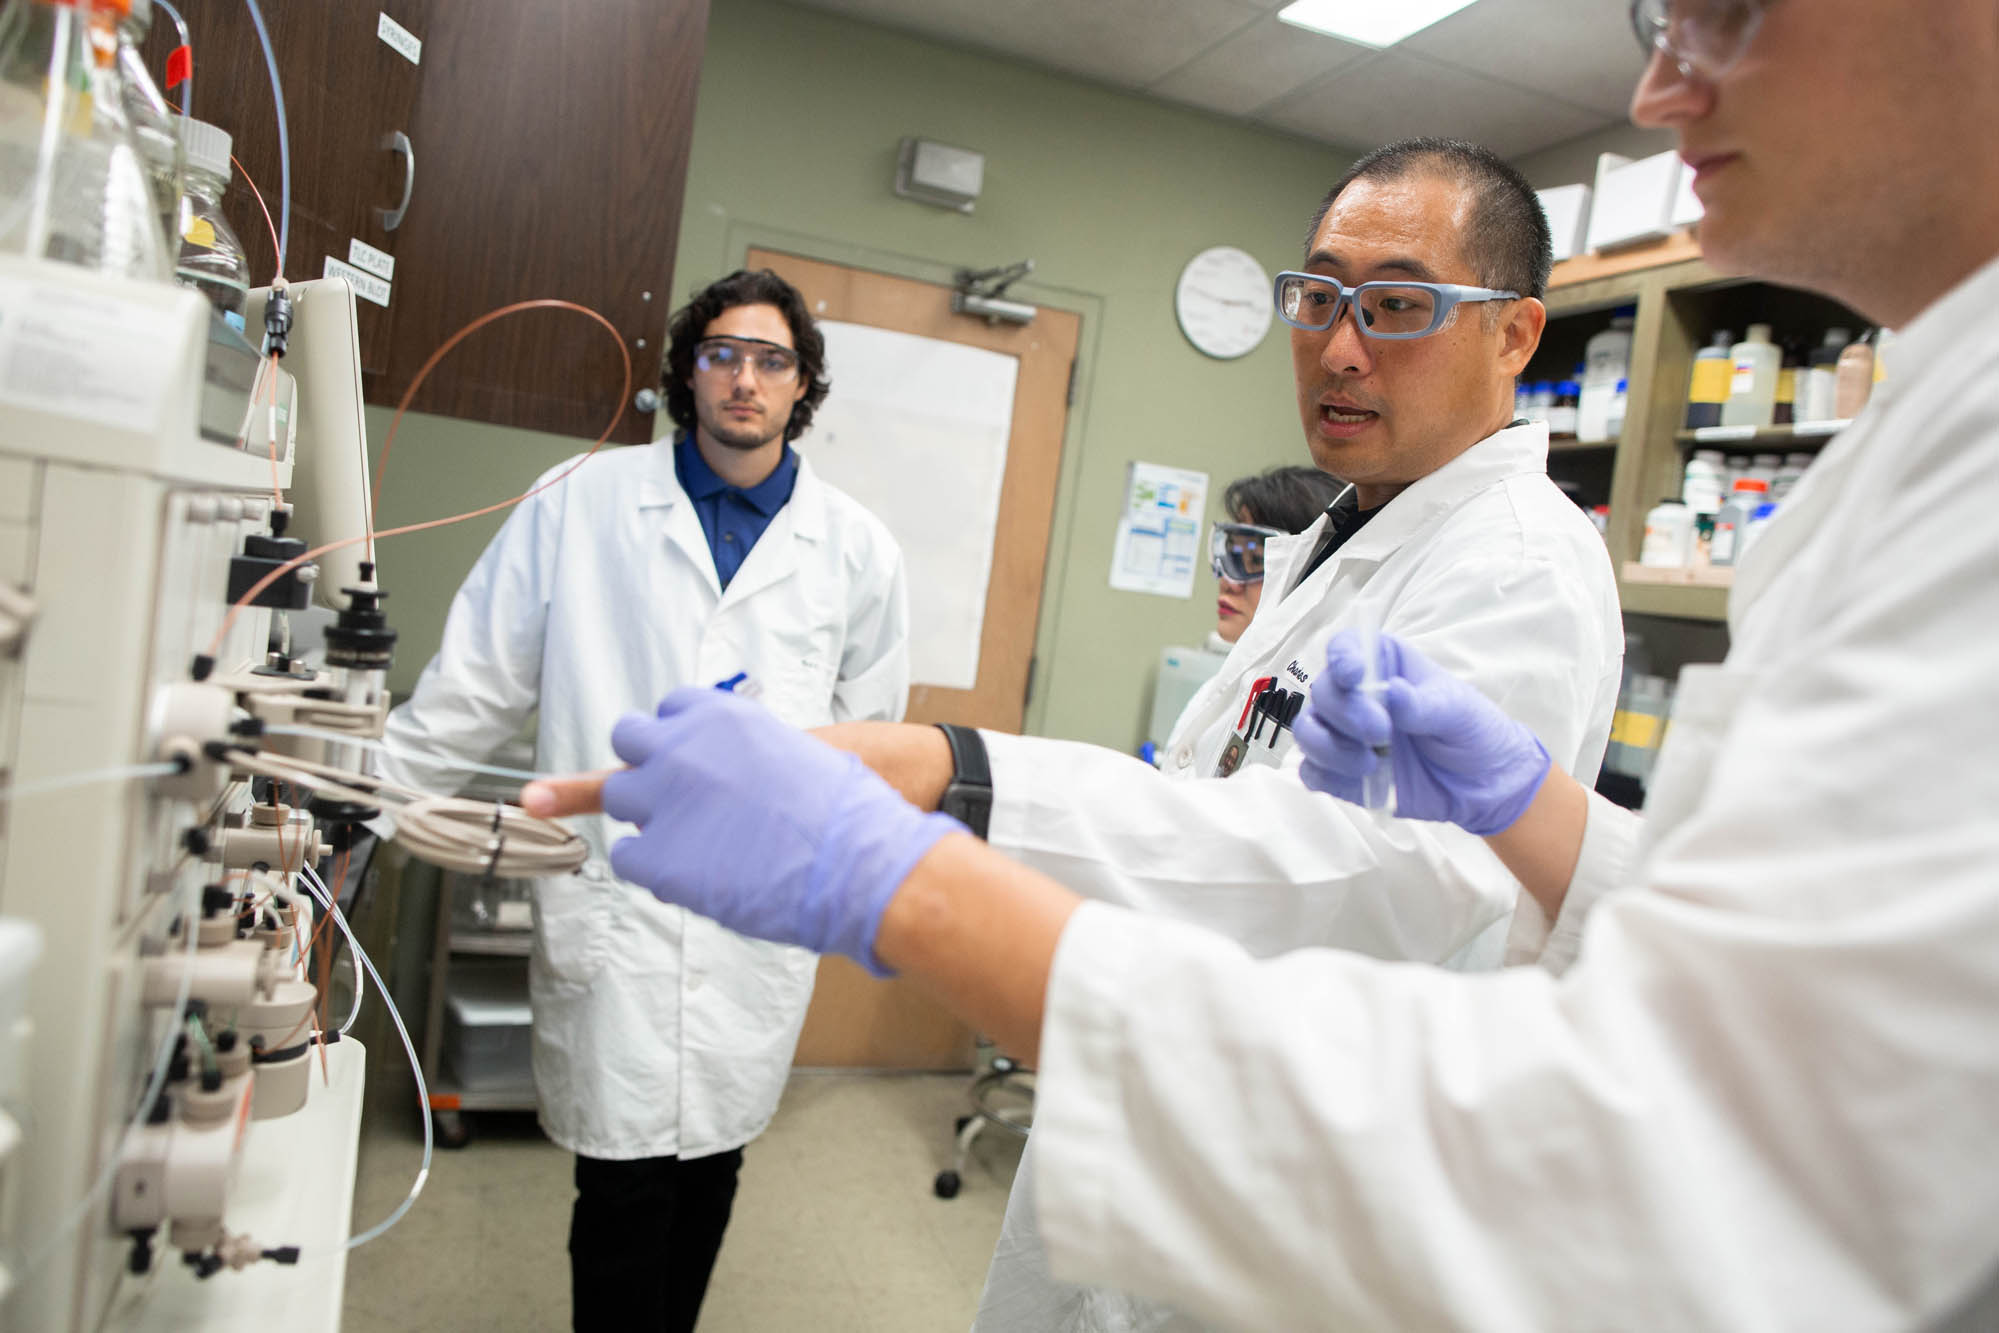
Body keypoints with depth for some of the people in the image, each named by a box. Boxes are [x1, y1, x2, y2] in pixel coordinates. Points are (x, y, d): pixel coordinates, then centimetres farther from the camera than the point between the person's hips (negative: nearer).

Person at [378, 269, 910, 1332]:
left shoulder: (857, 551, 3)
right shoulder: (585, 505, 0)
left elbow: (871, 737, 12)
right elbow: (473, 687, 4)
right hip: (610, 912, -1)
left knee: (709, 1175, 14)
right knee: (623, 1193, 2)